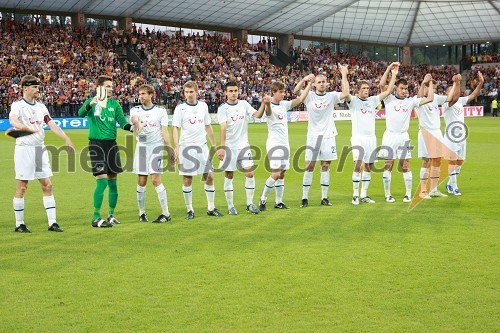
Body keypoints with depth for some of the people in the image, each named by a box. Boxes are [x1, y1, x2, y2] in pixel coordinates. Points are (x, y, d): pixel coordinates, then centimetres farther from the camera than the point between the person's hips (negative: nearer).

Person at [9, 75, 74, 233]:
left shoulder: (41, 106, 13)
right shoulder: (18, 105, -6)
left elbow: (52, 124, 7)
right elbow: (13, 120, -27)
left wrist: (66, 139, -6)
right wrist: (25, 128, -48)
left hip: (40, 148, 6)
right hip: (24, 148, -6)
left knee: (47, 185, 4)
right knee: (22, 187, -1)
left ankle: (52, 222, 8)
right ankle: (19, 224, 8)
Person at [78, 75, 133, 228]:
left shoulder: (114, 103, 9)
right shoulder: (92, 102, -3)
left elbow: (122, 121, 1)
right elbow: (81, 113, -21)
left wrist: (131, 127, -21)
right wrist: (90, 104, -41)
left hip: (111, 144, 5)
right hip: (96, 144, -5)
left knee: (113, 182, 8)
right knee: (102, 181, -11)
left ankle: (111, 214, 22)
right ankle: (96, 217, -4)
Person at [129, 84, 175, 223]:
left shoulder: (161, 111, 2)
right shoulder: (136, 110, 5)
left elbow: (165, 132, -1)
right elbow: (134, 118, -19)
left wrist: (170, 150, -9)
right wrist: (137, 123, -43)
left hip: (156, 147, -2)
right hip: (141, 147, 3)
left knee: (156, 180, -10)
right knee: (141, 181, 3)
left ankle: (166, 213, -4)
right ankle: (142, 213, 14)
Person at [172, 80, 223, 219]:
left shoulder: (203, 106, 8)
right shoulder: (180, 108, -4)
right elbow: (175, 128, -8)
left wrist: (214, 144, 17)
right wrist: (176, 147, -20)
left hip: (202, 147, 4)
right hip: (186, 148, -4)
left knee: (209, 177, 2)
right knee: (187, 180, 0)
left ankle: (211, 208, 13)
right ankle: (190, 210, 10)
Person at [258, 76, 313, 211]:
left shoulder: (284, 104, 9)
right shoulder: (270, 107, -14)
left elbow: (300, 99, 14)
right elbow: (268, 112, -38)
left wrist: (309, 84, 9)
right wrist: (267, 103, -62)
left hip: (285, 144, 8)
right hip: (274, 144, -8)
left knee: (282, 174, 9)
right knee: (275, 174, -14)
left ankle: (278, 202, 15)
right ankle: (263, 200, 0)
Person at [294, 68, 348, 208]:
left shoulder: (331, 96, 3)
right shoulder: (309, 96, -1)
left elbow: (345, 94, -12)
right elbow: (296, 91, -18)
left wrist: (344, 75, -18)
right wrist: (304, 80, -35)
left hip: (328, 136, 2)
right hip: (313, 136, -2)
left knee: (326, 167, 6)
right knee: (309, 167, -2)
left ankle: (324, 198, 12)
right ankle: (305, 198, 3)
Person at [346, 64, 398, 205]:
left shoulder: (373, 100, 13)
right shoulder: (353, 101, 0)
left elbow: (388, 91, 10)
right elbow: (345, 92, -20)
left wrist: (393, 75, 4)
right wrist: (344, 75, -18)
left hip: (371, 137, 5)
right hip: (358, 138, -5)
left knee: (368, 167, 7)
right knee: (358, 165, -15)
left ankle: (364, 195, 16)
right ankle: (355, 195, -6)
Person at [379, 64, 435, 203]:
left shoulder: (411, 101, 10)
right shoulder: (389, 99, 3)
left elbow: (429, 99, 5)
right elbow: (382, 84, -13)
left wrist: (430, 82, 7)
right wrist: (389, 68, -14)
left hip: (403, 136, 2)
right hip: (390, 135, -2)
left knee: (405, 166, 2)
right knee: (388, 166, 1)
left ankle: (408, 194, 9)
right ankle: (388, 195, 7)